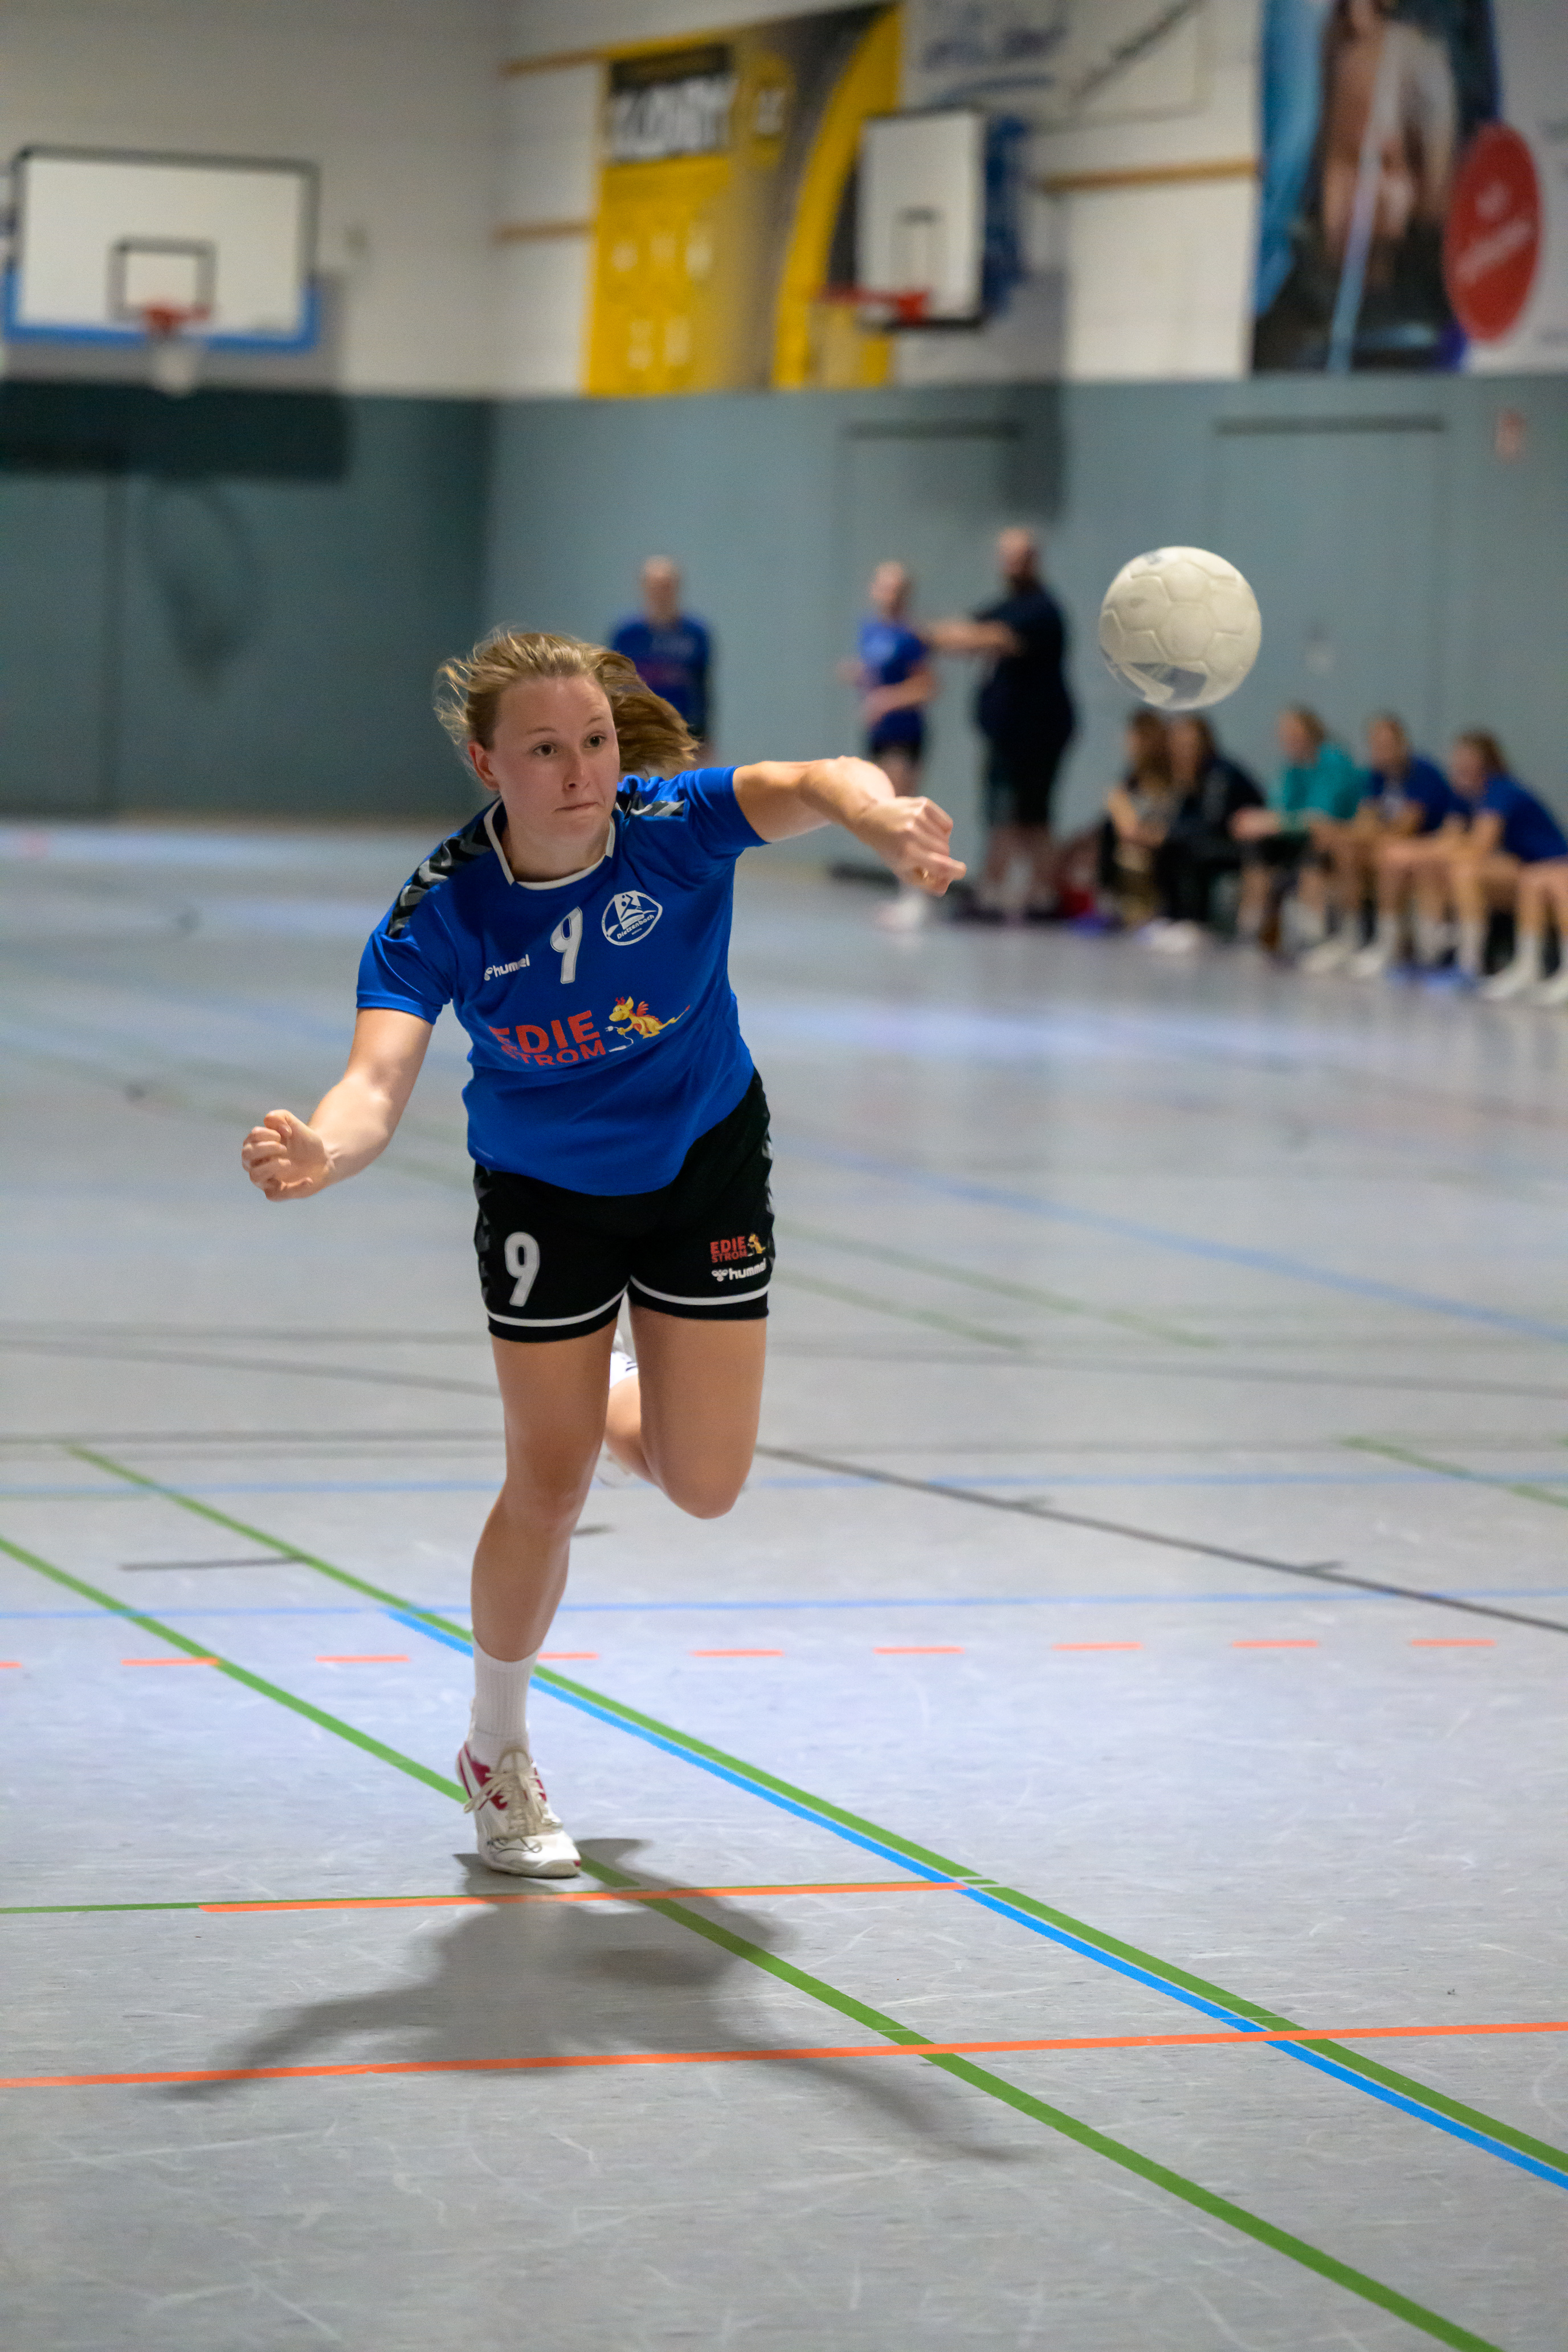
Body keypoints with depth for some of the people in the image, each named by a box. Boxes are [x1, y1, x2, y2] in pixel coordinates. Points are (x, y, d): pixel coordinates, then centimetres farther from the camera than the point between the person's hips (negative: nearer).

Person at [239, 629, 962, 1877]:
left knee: (705, 1487, 2)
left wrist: (877, 811, -72)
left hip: (705, 1163, 1)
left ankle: (626, 1403, 40)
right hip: (545, 1192, -1)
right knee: (548, 1487, 0)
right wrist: (324, 1147, -62)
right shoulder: (441, 910, -26)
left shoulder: (676, 823, -27)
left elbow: (805, 784, -48)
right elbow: (378, 1083, -37)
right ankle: (498, 1754, 24)